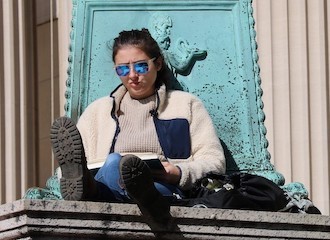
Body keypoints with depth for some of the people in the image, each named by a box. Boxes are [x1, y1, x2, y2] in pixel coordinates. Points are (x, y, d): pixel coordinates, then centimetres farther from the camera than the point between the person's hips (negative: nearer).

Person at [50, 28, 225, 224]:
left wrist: (179, 173, -9)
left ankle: (89, 192, -72)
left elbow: (215, 161, 12)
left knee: (114, 163, -37)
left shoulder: (186, 104, 23)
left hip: (169, 191, -2)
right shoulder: (98, 110, 31)